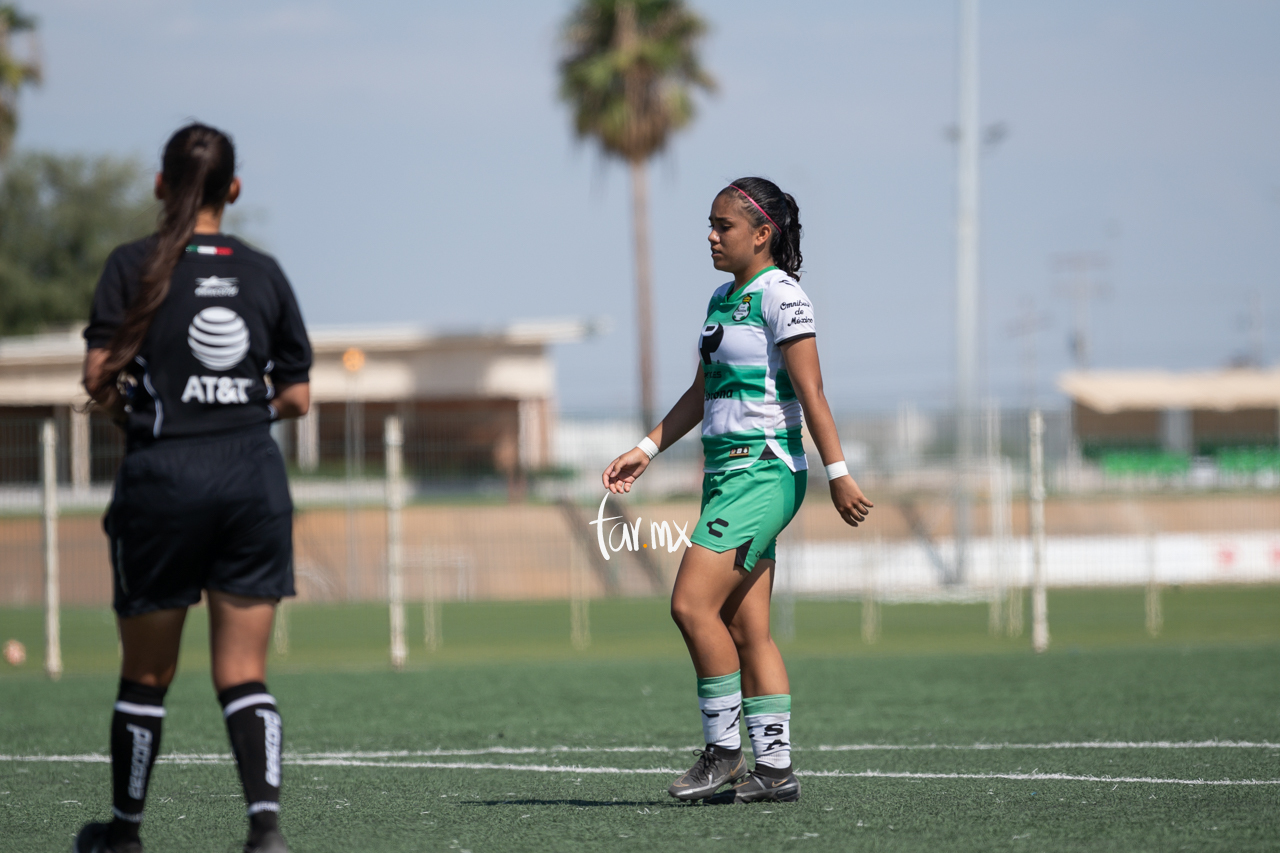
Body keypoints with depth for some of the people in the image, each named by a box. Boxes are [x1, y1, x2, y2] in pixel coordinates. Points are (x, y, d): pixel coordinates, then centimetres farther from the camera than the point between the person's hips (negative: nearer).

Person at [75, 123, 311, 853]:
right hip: (255, 477, 2)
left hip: (163, 473, -2)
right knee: (244, 674, 2)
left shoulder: (135, 267, -3)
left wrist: (130, 404, 12)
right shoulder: (264, 273, 6)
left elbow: (100, 376, -9)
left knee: (148, 673, 11)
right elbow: (297, 396, 7)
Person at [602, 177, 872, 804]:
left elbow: (810, 392, -15)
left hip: (764, 470, -9)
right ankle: (774, 768, 6)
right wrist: (646, 450, 17)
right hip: (727, 471, 9)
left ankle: (722, 750, -8)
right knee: (746, 628, 5)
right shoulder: (722, 299, 17)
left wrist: (837, 473, -18)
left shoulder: (780, 295, -9)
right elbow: (701, 394, 24)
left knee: (692, 603, -15)